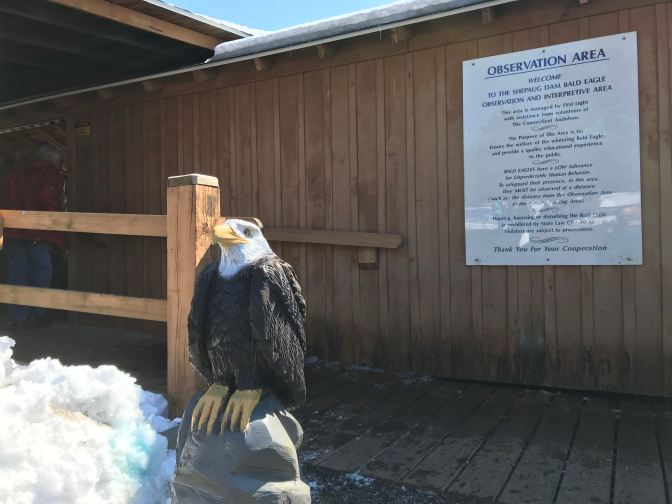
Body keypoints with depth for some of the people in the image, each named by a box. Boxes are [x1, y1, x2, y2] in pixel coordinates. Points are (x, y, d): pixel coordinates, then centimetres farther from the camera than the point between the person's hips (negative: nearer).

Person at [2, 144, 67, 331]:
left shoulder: (18, 170, 20)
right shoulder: (51, 173, -3)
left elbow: (11, 198, 20)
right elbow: (47, 198, -18)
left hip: (12, 229, 7)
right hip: (36, 231, -6)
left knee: (18, 271, 9)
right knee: (42, 270, 5)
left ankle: (17, 317, 10)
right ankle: (36, 314, 5)